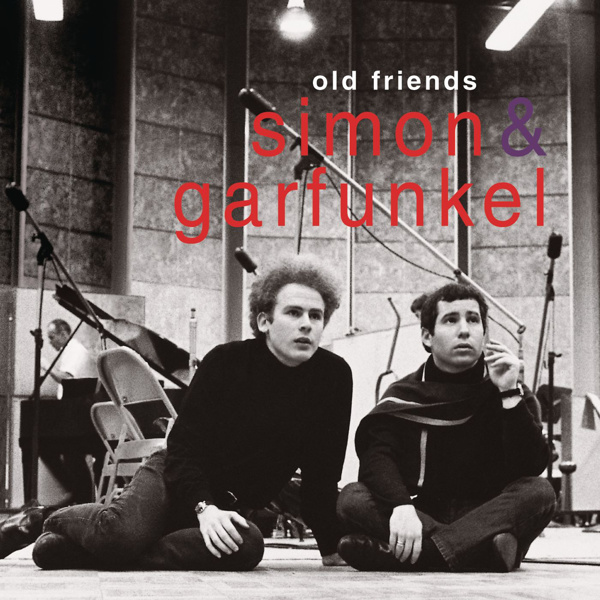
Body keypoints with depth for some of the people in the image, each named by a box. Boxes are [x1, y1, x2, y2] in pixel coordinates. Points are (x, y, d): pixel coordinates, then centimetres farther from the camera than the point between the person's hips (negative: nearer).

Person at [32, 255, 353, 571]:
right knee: (121, 534, -34)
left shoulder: (334, 376, -7)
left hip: (233, 507, 2)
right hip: (175, 476, -2)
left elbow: (321, 473, -1)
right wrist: (204, 508, -30)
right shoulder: (225, 361, -10)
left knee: (248, 547, -36)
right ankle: (62, 521, 4)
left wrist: (332, 549, -3)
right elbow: (184, 445, -14)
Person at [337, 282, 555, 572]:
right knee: (352, 497, -24)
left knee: (539, 491, -27)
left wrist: (510, 395, -17)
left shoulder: (512, 396, 7)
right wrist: (401, 506, -33)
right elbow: (376, 455, -12)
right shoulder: (403, 396, 6)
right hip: (421, 515, 0)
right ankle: (481, 550, -37)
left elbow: (531, 468, -8)